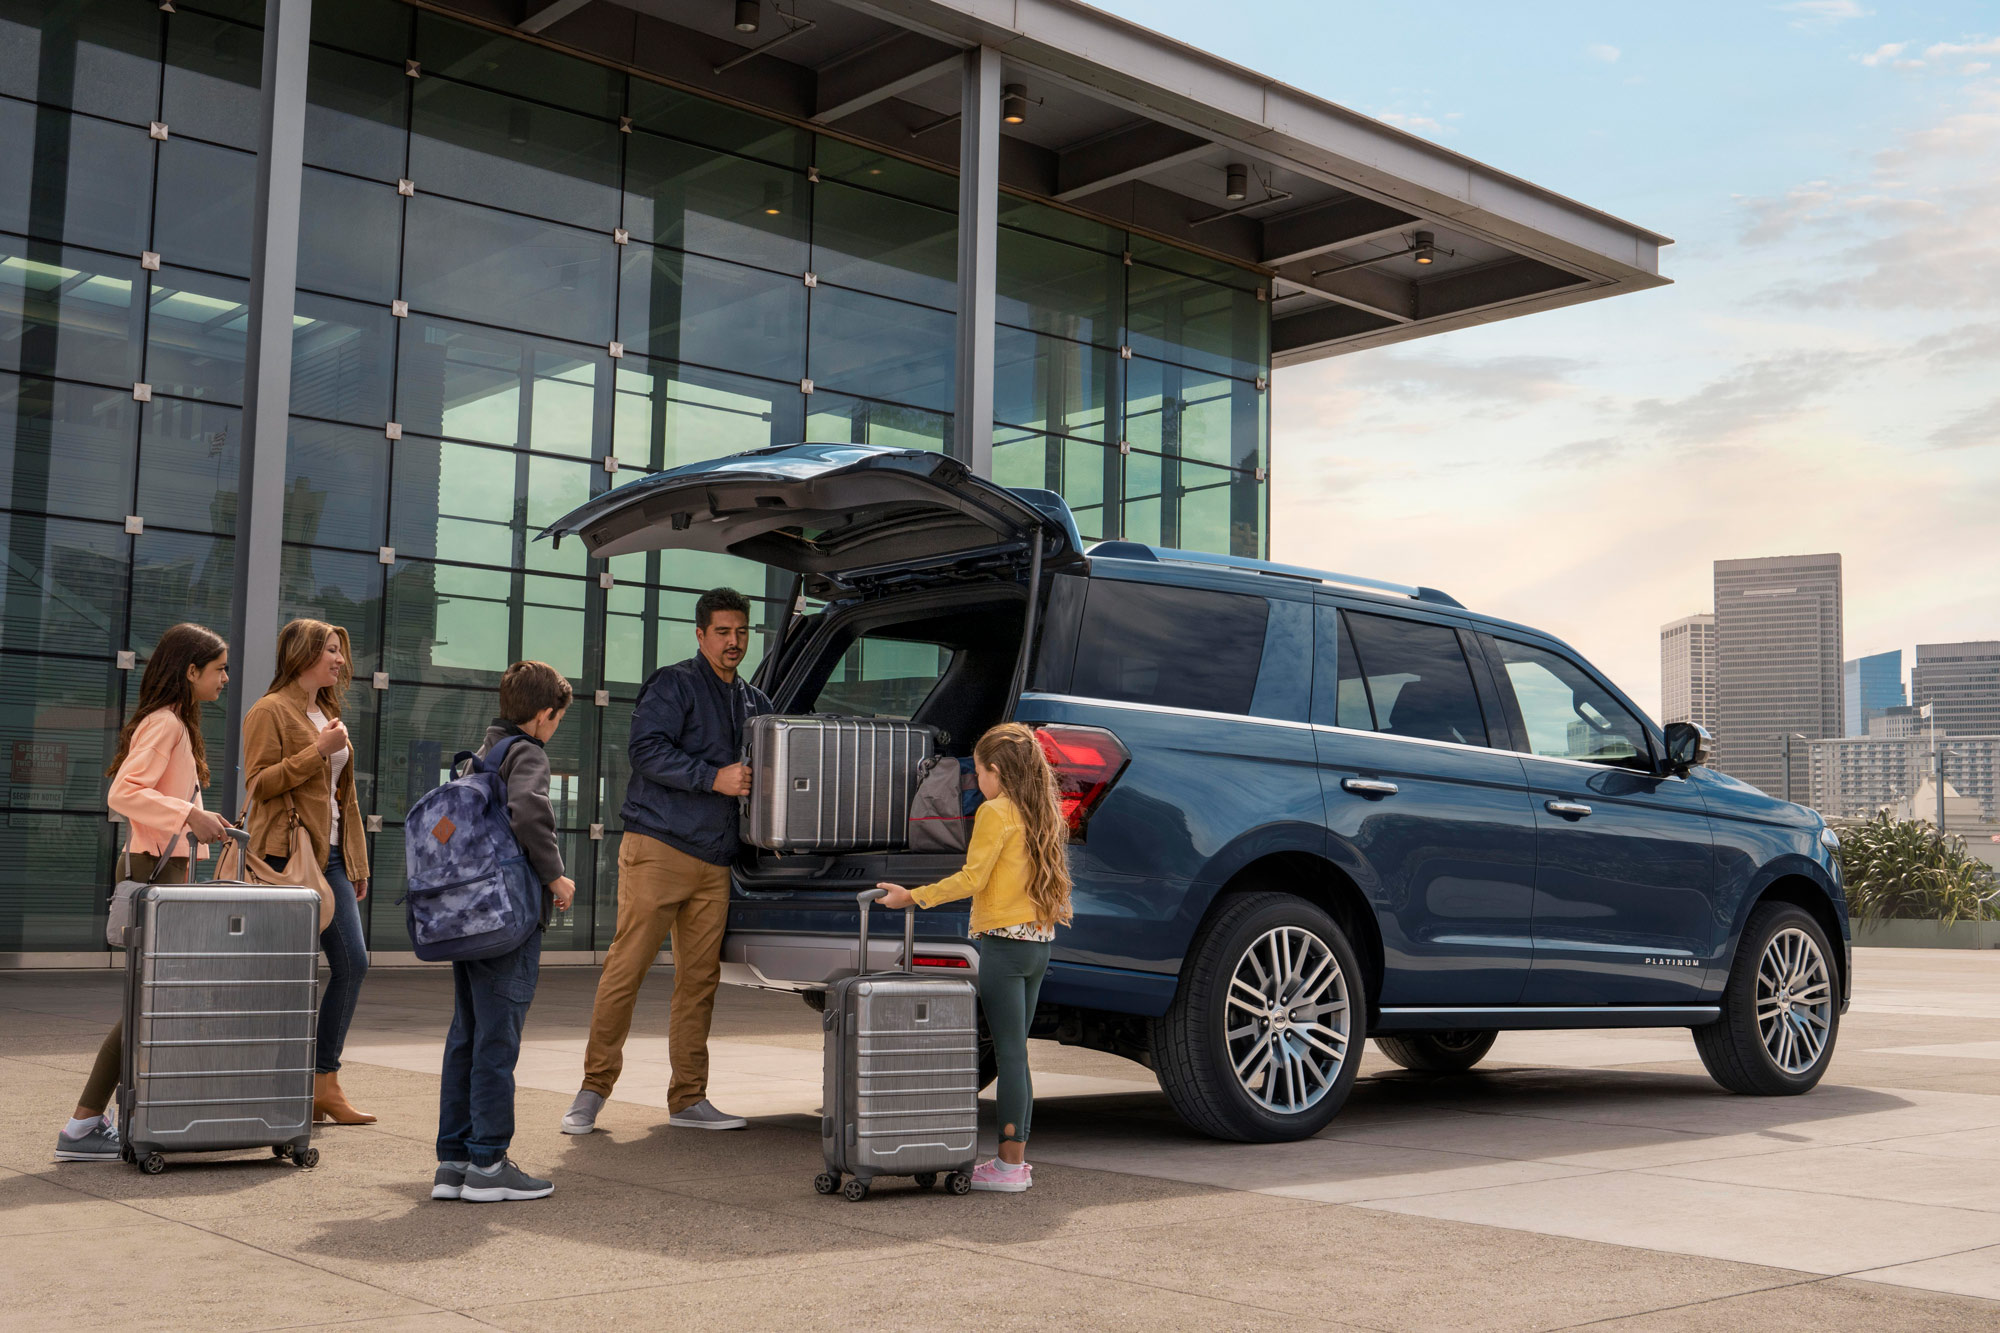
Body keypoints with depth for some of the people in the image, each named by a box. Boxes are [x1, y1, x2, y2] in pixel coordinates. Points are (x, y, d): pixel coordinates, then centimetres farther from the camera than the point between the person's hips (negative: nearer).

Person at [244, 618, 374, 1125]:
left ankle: (325, 1085, 9)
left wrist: (357, 862, 20)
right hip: (288, 853, -8)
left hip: (330, 855, 8)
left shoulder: (328, 713, 22)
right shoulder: (270, 711, -3)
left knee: (353, 963, 2)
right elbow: (258, 783, -13)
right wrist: (318, 751, -17)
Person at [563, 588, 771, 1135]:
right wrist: (714, 778, -18)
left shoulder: (755, 701, 21)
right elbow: (648, 749, -13)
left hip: (715, 862, 6)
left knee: (700, 979, 6)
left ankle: (688, 1099, 12)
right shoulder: (674, 685, -1)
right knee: (626, 967, -6)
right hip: (658, 848, -6)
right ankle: (593, 1090, 3)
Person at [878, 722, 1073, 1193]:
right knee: (1016, 1054, 13)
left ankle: (1009, 1166, -3)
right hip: (1039, 942, 8)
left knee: (1009, 1054, -5)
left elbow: (972, 879, -14)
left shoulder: (996, 813, -10)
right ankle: (1017, 1158, 15)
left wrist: (912, 896, -8)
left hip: (1003, 942, -8)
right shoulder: (1043, 814, 13)